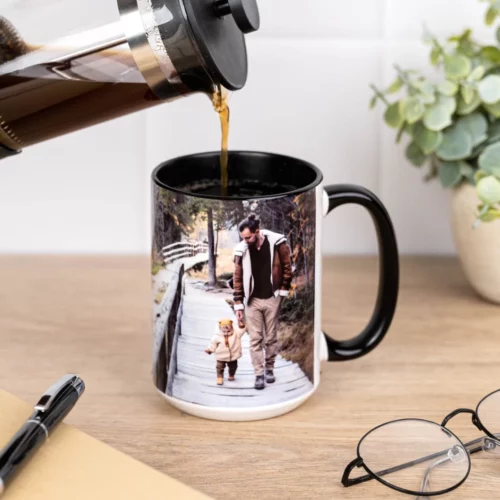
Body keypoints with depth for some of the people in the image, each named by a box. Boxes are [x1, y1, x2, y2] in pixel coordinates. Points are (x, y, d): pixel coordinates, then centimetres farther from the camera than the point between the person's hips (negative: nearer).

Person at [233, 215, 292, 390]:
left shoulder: (277, 243, -12)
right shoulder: (241, 250, -7)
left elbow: (287, 267, -1)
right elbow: (238, 278, -1)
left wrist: (283, 291, -3)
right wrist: (238, 304, -2)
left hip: (272, 298, -1)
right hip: (252, 300, 1)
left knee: (271, 337, 8)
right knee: (255, 339, 0)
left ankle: (269, 369, 24)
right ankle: (259, 374, 4)